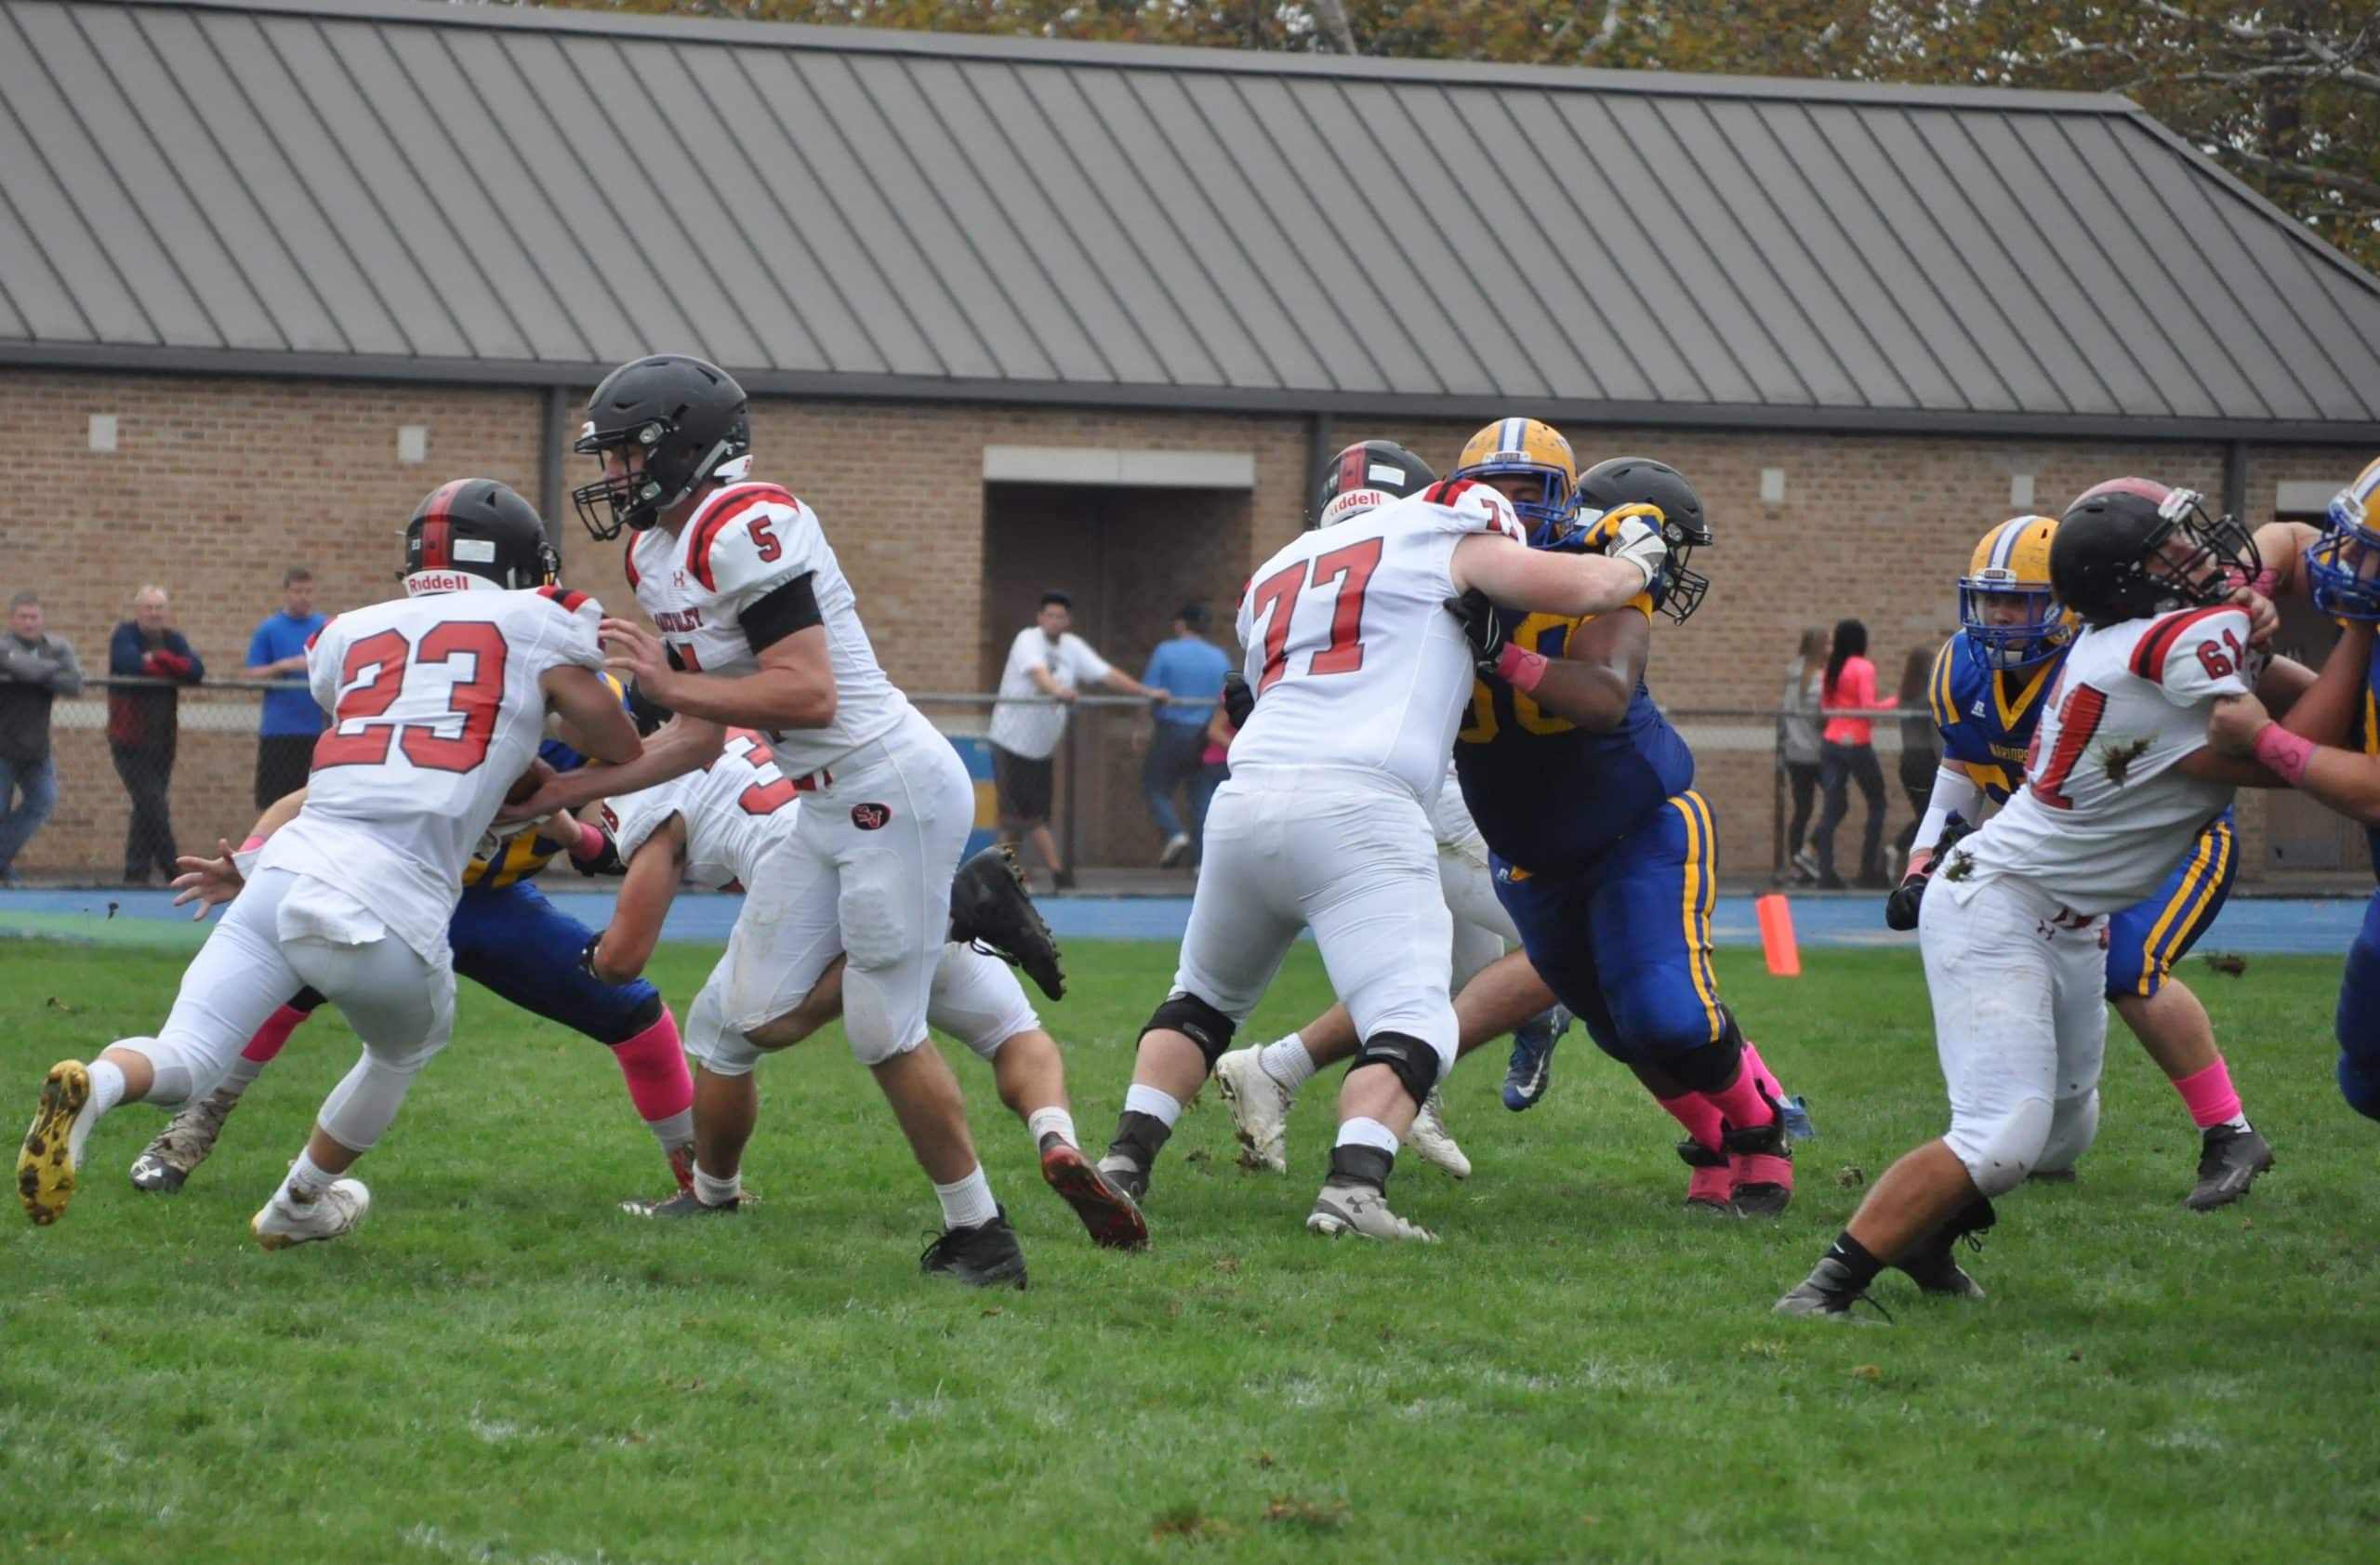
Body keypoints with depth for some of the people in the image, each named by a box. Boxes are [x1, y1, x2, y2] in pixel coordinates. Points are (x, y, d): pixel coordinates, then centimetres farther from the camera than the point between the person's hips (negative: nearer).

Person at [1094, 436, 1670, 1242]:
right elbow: (1580, 587, 7)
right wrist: (1635, 564, 28)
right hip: (1354, 809, -5)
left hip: (1245, 799, 5)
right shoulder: (1437, 537, 13)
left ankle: (1127, 1155, 16)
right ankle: (1353, 1183, -29)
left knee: (1204, 996, 26)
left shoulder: (1274, 578, 28)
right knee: (1411, 1023, -8)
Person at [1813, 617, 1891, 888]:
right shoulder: (1864, 668, -10)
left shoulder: (1831, 669, 9)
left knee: (1832, 808, 3)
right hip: (1857, 743, -6)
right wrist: (1894, 703, -3)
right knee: (1877, 804, 10)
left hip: (1831, 742, 6)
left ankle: (1826, 873, -5)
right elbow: (1868, 707, -17)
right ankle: (1868, 870, 5)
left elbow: (1823, 707, 12)